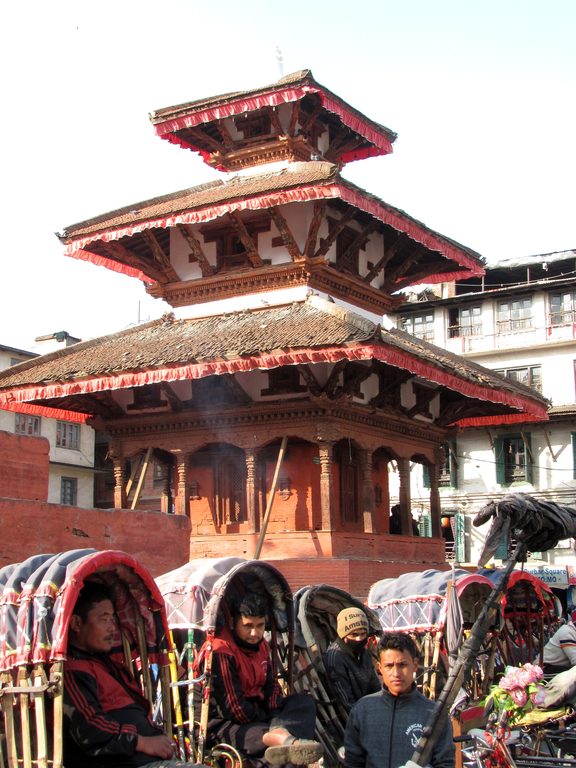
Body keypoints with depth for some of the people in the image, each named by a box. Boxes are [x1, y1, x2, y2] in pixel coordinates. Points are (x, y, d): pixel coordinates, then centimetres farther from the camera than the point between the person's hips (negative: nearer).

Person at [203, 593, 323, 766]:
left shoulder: (261, 645, 10)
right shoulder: (220, 652, -21)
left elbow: (271, 685, 17)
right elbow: (233, 707, -23)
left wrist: (274, 715, -4)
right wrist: (268, 719, -11)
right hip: (224, 724, -9)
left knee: (304, 702, -3)